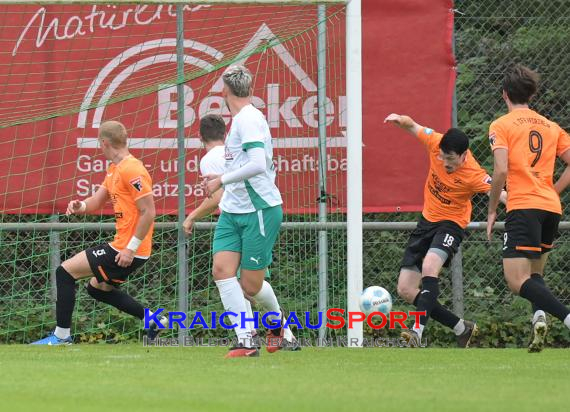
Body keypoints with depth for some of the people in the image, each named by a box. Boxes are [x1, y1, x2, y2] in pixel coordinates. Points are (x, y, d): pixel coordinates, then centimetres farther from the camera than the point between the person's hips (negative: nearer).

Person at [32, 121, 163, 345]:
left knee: (65, 272, -5)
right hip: (123, 246, 10)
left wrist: (131, 248, -21)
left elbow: (148, 212, -22)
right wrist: (80, 206, -5)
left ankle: (62, 336, 0)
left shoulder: (132, 170, -19)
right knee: (97, 288, 27)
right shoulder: (114, 170, 13)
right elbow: (97, 201, 18)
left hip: (127, 250, -10)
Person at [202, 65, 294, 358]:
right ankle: (245, 341, -11)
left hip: (260, 210, -8)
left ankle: (278, 320, 30)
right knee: (222, 269, -10)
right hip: (232, 210, 8)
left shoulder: (249, 119, -16)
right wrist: (221, 180, 28)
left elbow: (258, 164, -27)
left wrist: (222, 180, -18)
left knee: (250, 285, -2)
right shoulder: (239, 120, 14)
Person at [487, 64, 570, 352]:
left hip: (523, 207, -6)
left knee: (516, 280, -10)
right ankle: (539, 317, -9)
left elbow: (501, 171, -11)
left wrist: (492, 210, -2)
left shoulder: (501, 126, 1)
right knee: (535, 274, 21)